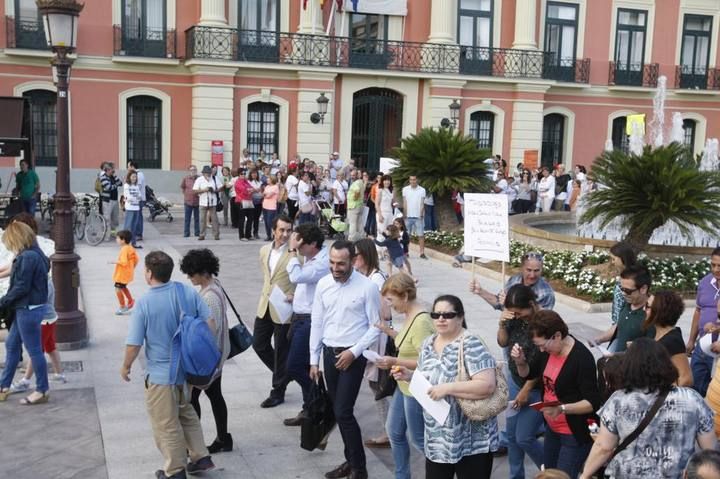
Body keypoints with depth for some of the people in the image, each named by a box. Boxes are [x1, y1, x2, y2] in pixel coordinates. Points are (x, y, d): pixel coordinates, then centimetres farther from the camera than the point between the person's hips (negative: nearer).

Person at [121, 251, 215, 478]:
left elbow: (134, 344, -16)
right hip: (188, 368, 5)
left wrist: (126, 367, 3)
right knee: (187, 414, 26)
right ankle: (201, 457, 30)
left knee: (166, 425, 11)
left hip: (161, 374, -5)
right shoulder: (188, 292, -7)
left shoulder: (144, 303, -19)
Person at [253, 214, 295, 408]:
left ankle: (278, 392, 21)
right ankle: (283, 373, 38)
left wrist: (293, 296, -27)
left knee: (281, 351, 6)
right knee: (259, 344, 15)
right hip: (265, 305, 7)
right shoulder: (264, 250, 5)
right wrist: (266, 294, 16)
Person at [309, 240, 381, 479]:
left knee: (344, 412, -9)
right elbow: (317, 323, 8)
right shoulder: (323, 284, 2)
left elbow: (376, 327, -8)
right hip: (329, 353, 5)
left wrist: (354, 352, -15)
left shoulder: (367, 287, -13)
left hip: (353, 355, -5)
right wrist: (314, 360, 8)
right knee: (339, 412, 13)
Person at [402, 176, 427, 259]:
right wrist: (405, 214, -4)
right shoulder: (405, 189, 4)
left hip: (418, 216, -1)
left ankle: (422, 253, 1)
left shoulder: (422, 190, 1)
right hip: (408, 216, 1)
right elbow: (404, 203, 3)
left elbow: (422, 204, -1)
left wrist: (421, 214, -11)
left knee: (421, 235, -2)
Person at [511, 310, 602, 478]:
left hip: (575, 433, -8)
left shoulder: (582, 358, -25)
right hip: (552, 428, 8)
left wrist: (562, 409, -37)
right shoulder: (548, 350, -5)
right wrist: (520, 361, -10)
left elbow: (593, 402, -24)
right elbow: (528, 374, 11)